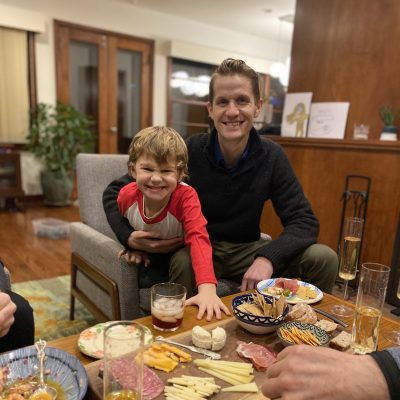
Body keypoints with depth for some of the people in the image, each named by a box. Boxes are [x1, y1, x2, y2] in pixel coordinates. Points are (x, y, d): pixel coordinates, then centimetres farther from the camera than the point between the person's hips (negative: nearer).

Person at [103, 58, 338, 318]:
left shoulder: (271, 156, -8)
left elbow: (305, 221, -10)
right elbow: (115, 191, -7)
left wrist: (268, 257, -30)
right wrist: (128, 236, -26)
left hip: (246, 252, 3)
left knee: (325, 259, -15)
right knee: (182, 263, -37)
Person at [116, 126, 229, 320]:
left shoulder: (186, 196, -33)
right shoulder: (127, 195, -22)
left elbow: (198, 238, -47)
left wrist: (207, 288, -60)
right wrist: (133, 246, -11)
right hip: (146, 256, 2)